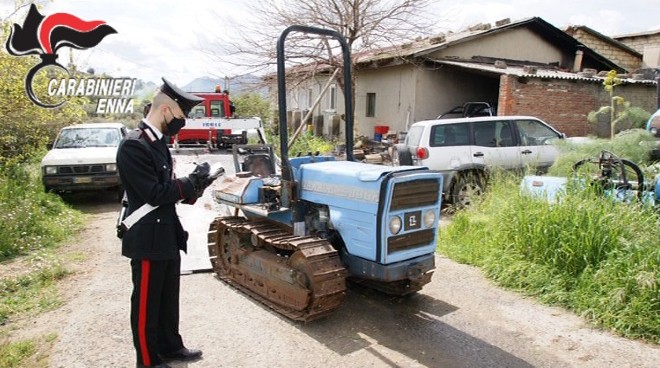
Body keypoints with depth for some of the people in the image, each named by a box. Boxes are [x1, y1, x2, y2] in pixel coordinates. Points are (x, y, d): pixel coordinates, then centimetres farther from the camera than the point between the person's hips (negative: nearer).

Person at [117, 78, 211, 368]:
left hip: (167, 235, 9)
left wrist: (193, 187, 0)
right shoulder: (133, 145, -20)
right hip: (148, 239, -9)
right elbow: (154, 193, -24)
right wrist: (192, 182, -15)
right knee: (146, 302, 7)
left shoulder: (157, 142, 10)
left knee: (168, 298, 21)